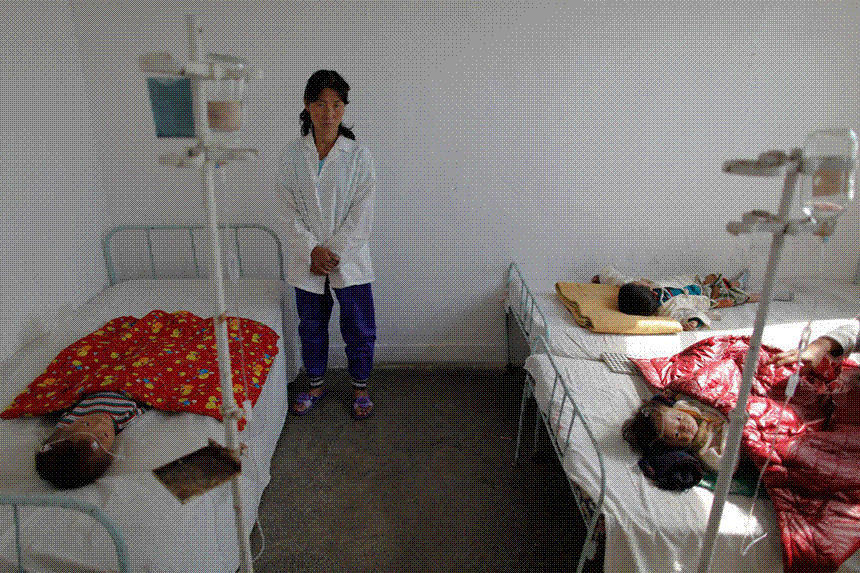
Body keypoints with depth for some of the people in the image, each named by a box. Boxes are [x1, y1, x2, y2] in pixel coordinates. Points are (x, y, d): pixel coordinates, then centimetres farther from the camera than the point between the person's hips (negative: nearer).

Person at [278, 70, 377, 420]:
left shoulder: (359, 155, -7)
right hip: (307, 260, 2)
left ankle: (360, 387, 31)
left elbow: (362, 215, -10)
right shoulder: (292, 155, -1)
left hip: (350, 259, -2)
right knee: (311, 327, 16)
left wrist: (332, 253, -14)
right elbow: (291, 211, -2)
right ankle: (316, 385, 38)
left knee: (359, 329, 8)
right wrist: (312, 251, -14)